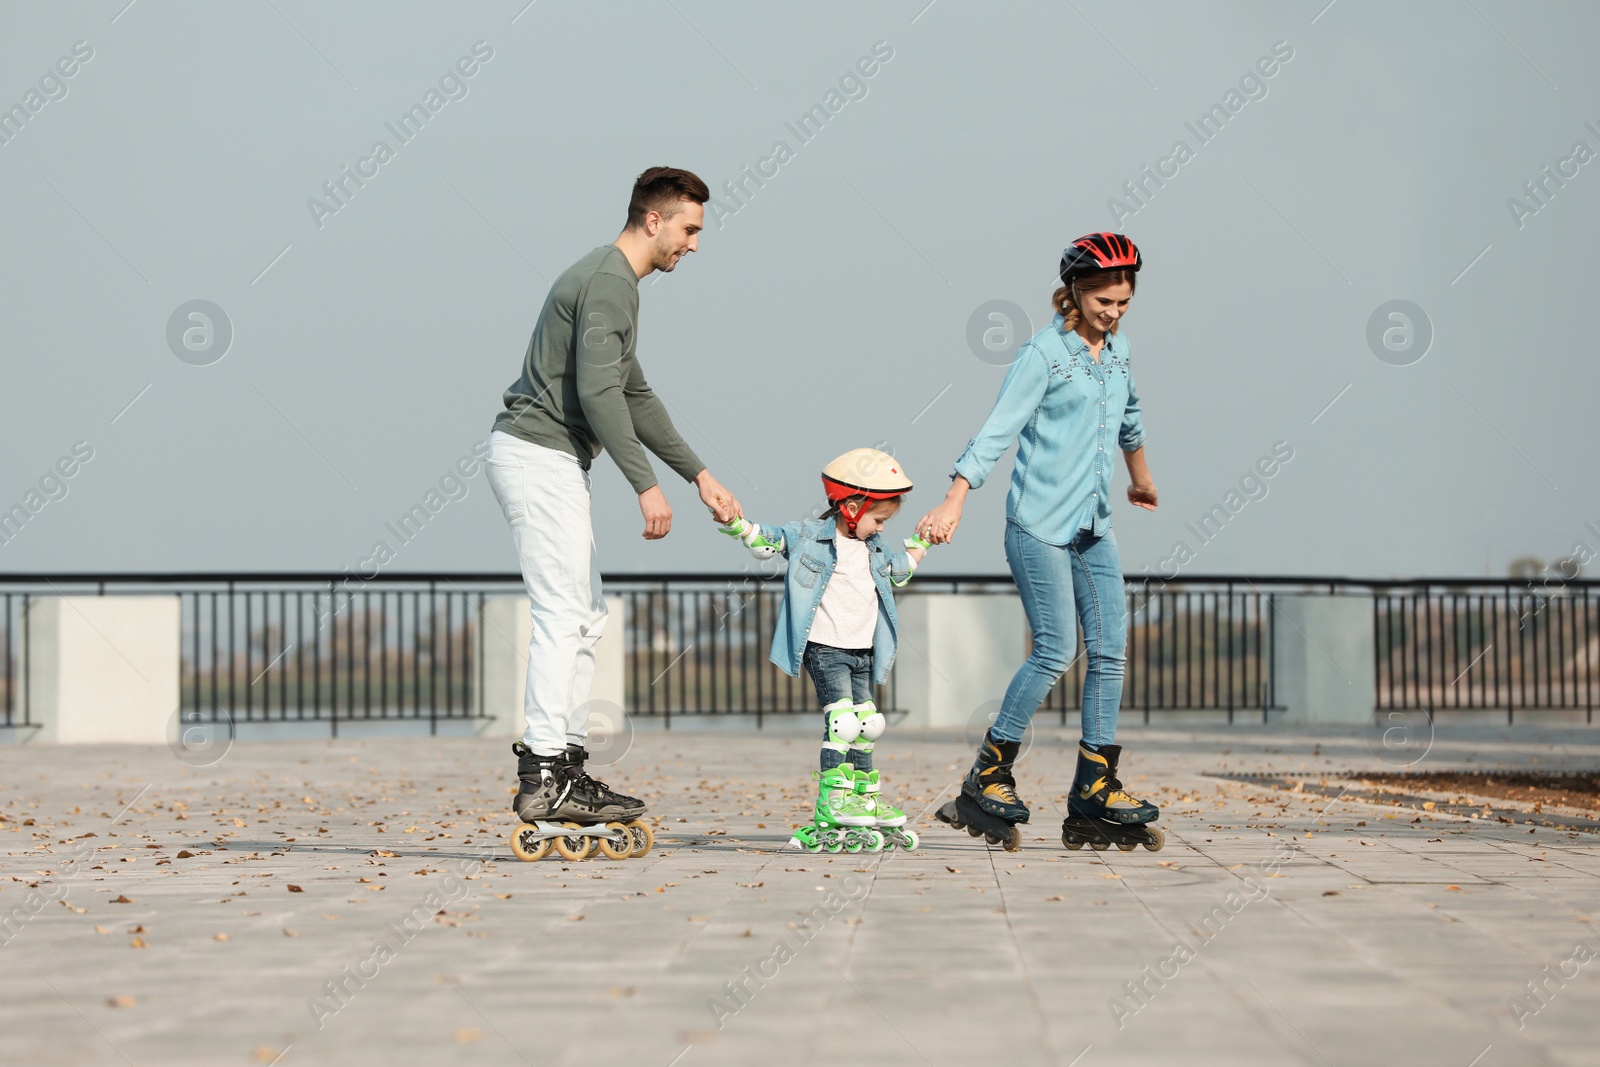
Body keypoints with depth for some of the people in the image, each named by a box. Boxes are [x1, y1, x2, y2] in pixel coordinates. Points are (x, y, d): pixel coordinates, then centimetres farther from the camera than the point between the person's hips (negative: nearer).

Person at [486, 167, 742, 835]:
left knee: (584, 619, 10)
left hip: (551, 461, 11)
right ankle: (543, 777, -17)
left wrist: (699, 475, 22)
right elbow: (598, 392, -23)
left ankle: (566, 769, 10)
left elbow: (635, 396, 24)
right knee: (564, 614, -14)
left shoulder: (613, 281, 20)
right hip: (538, 453, -11)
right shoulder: (608, 283, -13)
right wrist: (645, 485, -25)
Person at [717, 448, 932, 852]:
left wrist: (917, 548, 28)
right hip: (824, 648, -8)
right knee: (842, 721, -18)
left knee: (865, 724, 13)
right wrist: (735, 523, -25)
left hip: (861, 652, 8)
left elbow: (896, 571, 34)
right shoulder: (809, 536, -6)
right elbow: (766, 540, -10)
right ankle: (831, 806, -20)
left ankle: (866, 797, 23)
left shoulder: (875, 549, 14)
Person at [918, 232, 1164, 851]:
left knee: (1110, 649, 0)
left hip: (1093, 526, 7)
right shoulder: (1043, 355, -10)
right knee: (1055, 652, -10)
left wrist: (1141, 478, 46)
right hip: (1039, 523, -7)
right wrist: (952, 504, -26)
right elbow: (996, 432, -17)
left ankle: (1094, 788, 5)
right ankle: (987, 775, 2)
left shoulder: (1117, 350, 12)